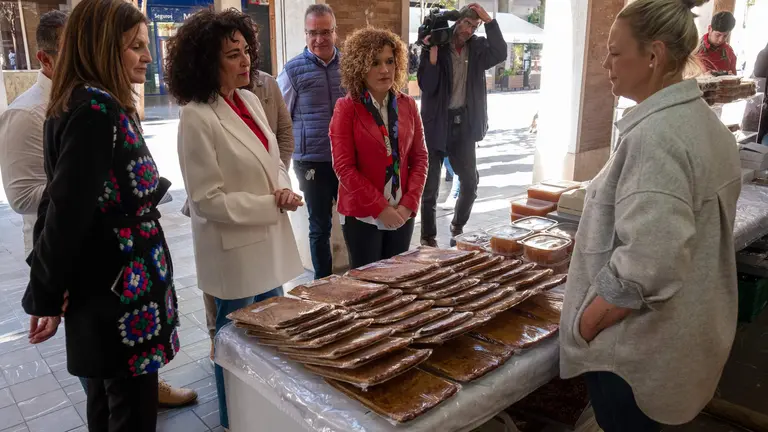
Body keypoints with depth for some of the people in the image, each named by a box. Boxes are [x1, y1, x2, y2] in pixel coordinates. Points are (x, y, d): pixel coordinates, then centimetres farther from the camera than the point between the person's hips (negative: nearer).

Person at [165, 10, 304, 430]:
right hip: (234, 249, -7)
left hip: (269, 238, 8)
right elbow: (208, 200, -21)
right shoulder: (198, 117, -20)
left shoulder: (250, 100, 3)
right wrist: (273, 204, -18)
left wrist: (284, 188, -9)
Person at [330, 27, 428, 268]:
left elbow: (419, 157, 5)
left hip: (402, 214, 4)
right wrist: (379, 208, -15)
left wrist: (409, 203, -7)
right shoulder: (347, 109, -8)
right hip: (362, 215, -4)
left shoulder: (408, 105, 5)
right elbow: (344, 167, -12)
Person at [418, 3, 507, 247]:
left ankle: (458, 226, 35)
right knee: (430, 185, 2)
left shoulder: (477, 48, 5)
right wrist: (433, 52, -23)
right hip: (436, 123, -4)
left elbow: (500, 54, -14)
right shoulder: (434, 48, -6)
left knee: (470, 182, 13)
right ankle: (428, 236, 16)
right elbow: (426, 86, -15)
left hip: (464, 123, 4)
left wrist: (489, 21, -17)